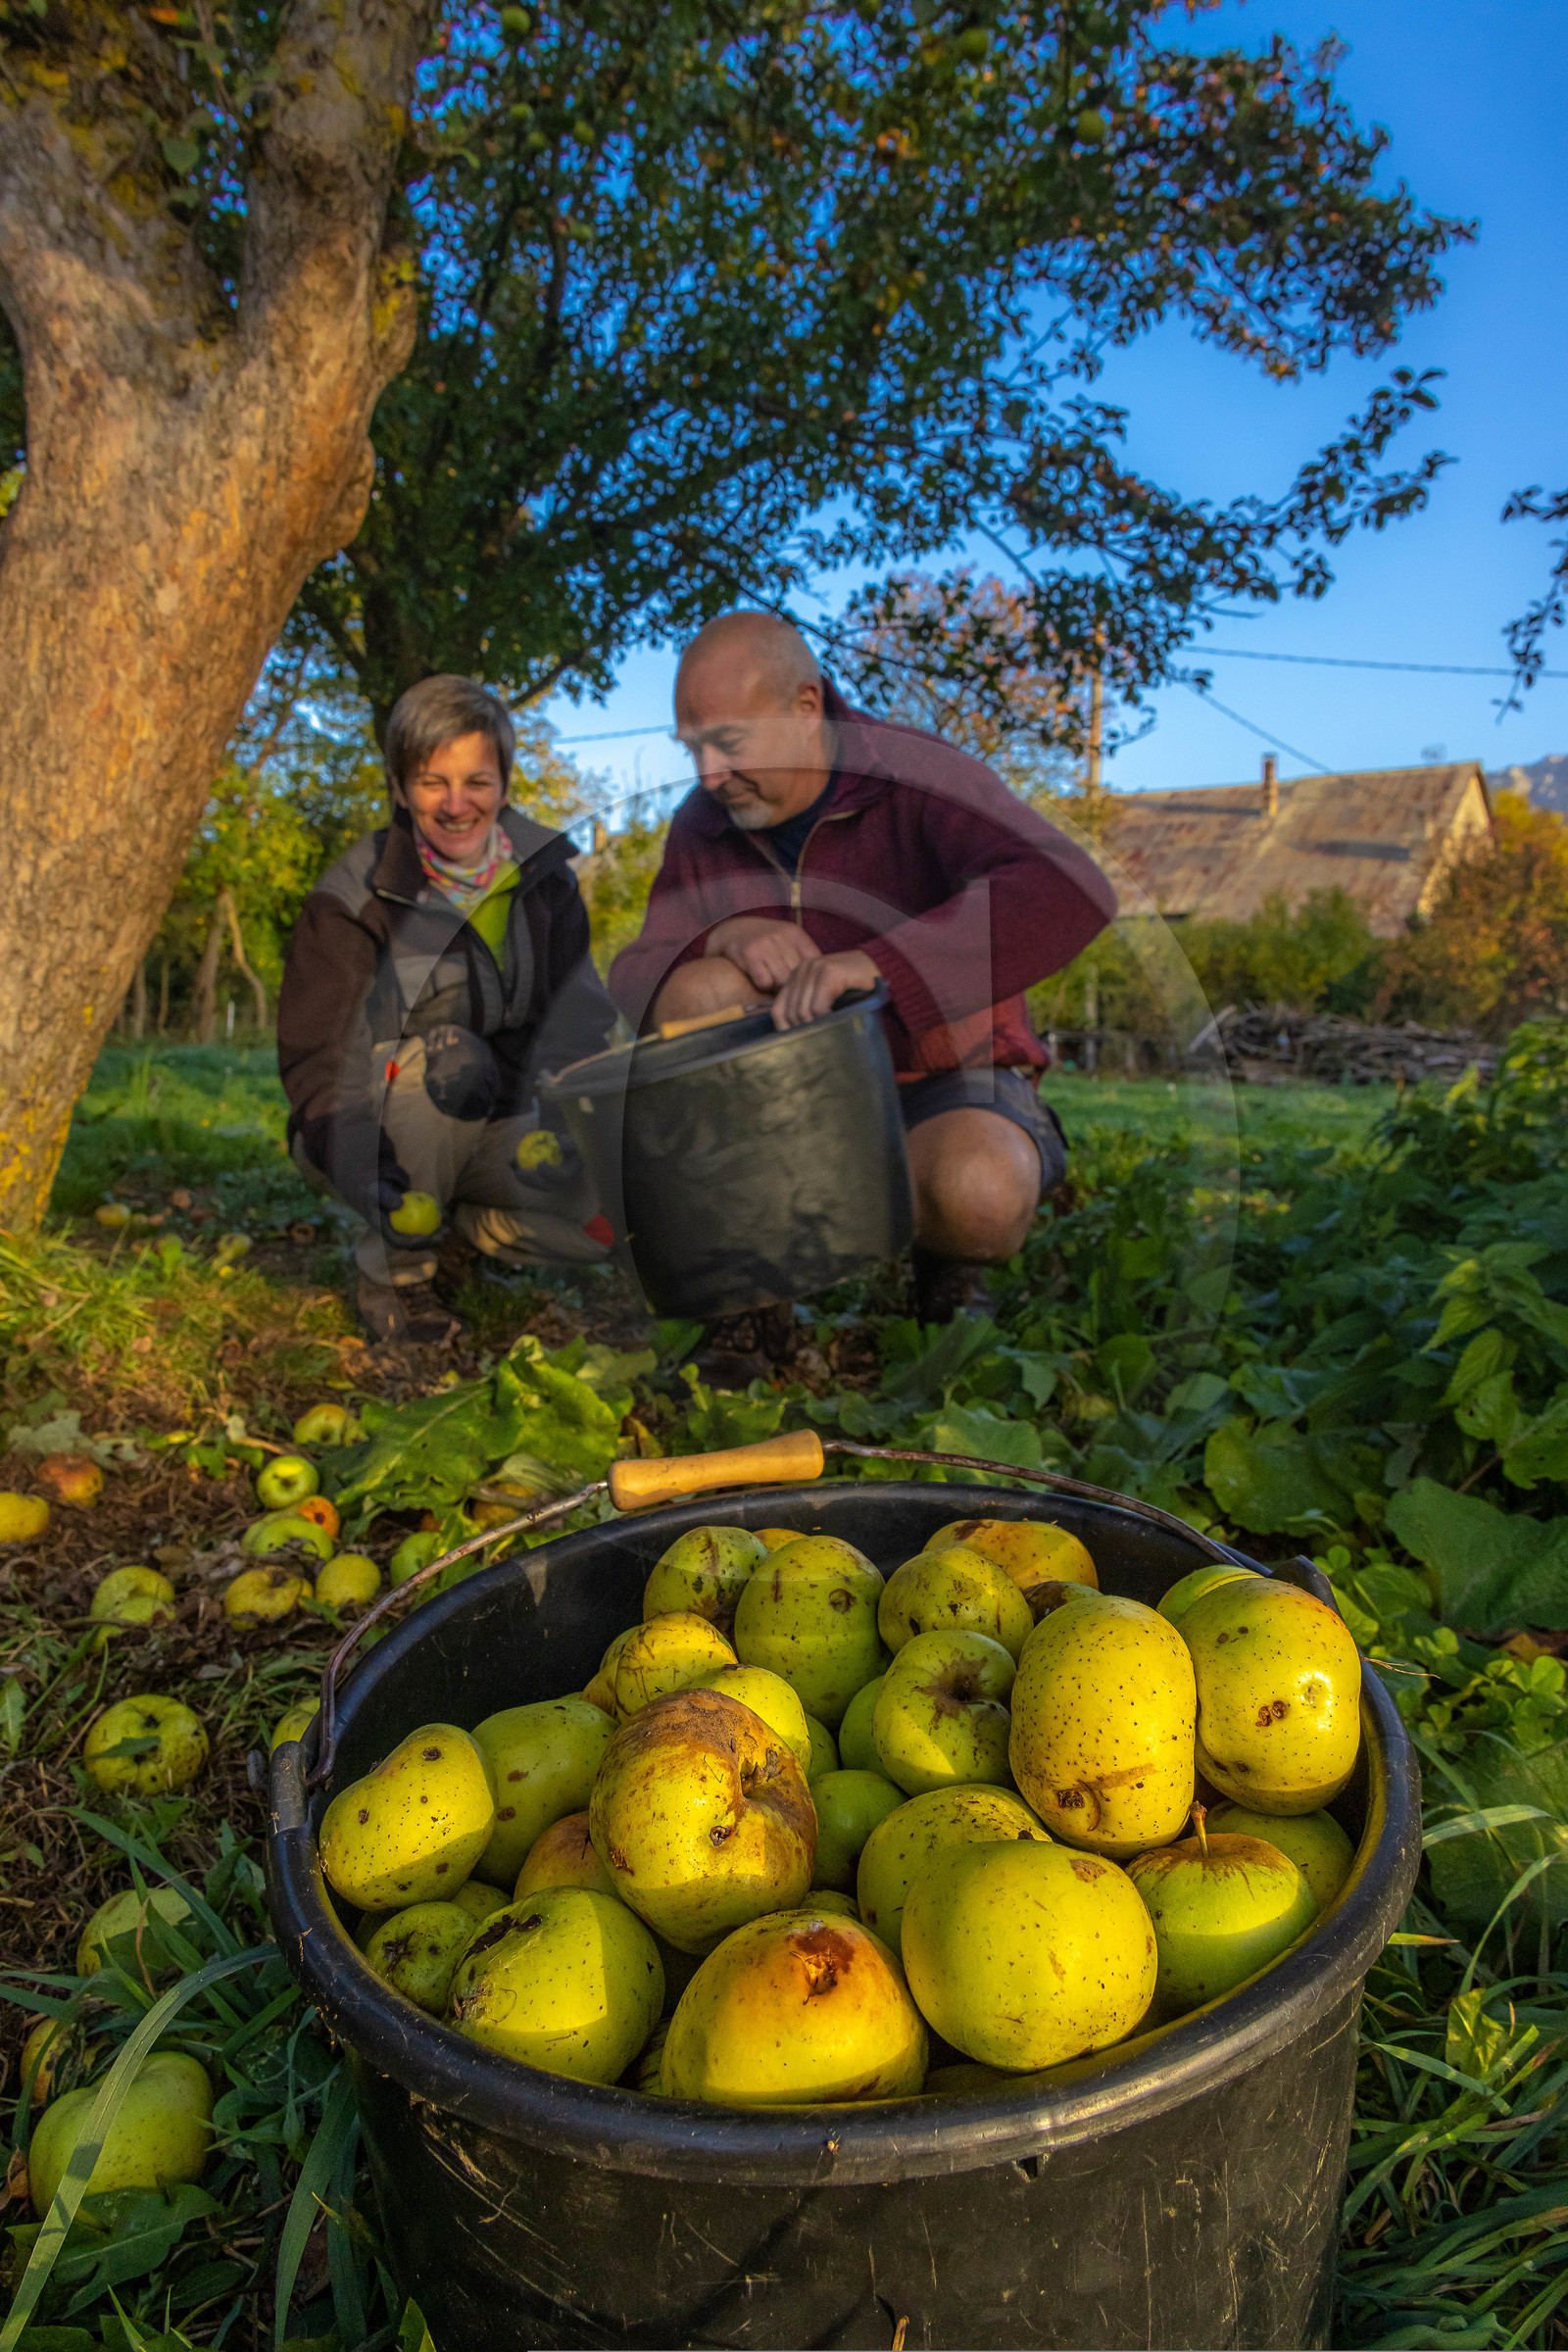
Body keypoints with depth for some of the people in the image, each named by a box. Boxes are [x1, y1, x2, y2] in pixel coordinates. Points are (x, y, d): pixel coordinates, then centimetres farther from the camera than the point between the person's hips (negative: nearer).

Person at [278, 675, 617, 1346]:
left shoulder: (544, 878, -1)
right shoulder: (354, 896, -13)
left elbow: (575, 1021, -6)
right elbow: (315, 1060, -17)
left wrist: (559, 1122, -26)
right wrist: (372, 1179, -36)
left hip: (492, 1128, 3)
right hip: (374, 1131, -3)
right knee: (452, 1055, -36)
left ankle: (470, 1228, 9)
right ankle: (394, 1269, -14)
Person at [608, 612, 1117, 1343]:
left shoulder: (921, 778, -18)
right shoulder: (703, 827, -2)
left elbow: (1072, 894, -35)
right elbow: (633, 982, -6)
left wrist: (877, 962, -46)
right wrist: (723, 938, -29)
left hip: (948, 1089, -3)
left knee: (980, 1195, -37)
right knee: (697, 990, -23)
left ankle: (949, 1265, 3)